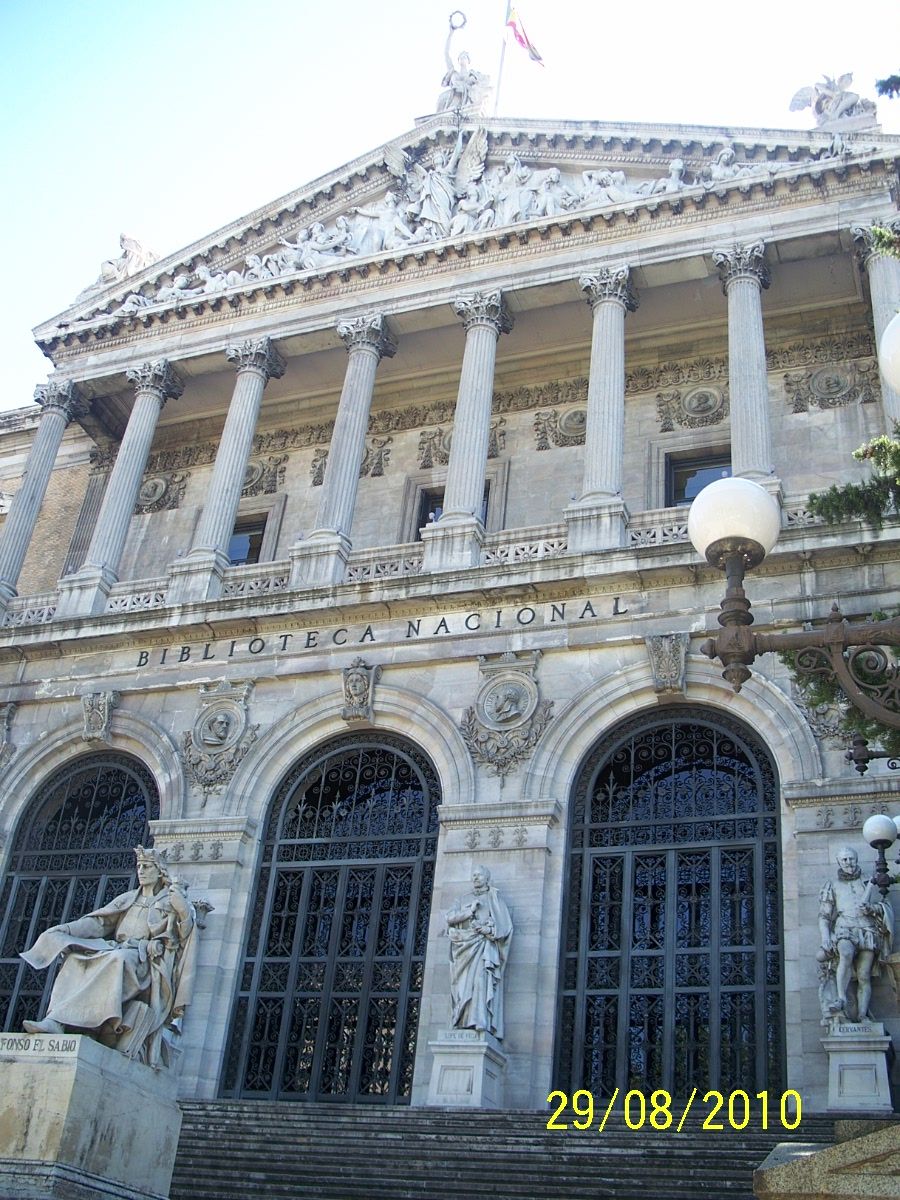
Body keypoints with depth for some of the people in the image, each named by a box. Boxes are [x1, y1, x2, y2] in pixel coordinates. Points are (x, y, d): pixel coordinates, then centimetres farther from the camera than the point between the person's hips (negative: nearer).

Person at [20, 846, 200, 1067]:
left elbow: (186, 934, 2)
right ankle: (56, 1022, -41)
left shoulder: (172, 899, 14)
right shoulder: (128, 899, 25)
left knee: (117, 960, -38)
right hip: (118, 950, 5)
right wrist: (63, 931, -2)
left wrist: (182, 910, -17)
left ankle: (57, 1021, -45)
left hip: (146, 958, -5)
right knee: (76, 959, -24)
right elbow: (98, 922, 13)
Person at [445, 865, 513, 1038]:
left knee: (482, 983, -19)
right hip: (465, 947, 4)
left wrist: (490, 929, -14)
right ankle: (463, 1025, -12)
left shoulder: (493, 899, 12)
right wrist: (470, 910, -5)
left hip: (484, 947, -4)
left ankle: (482, 1024, -27)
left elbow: (505, 924, 3)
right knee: (464, 984, -8)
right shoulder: (463, 899, 22)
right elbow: (450, 918, 6)